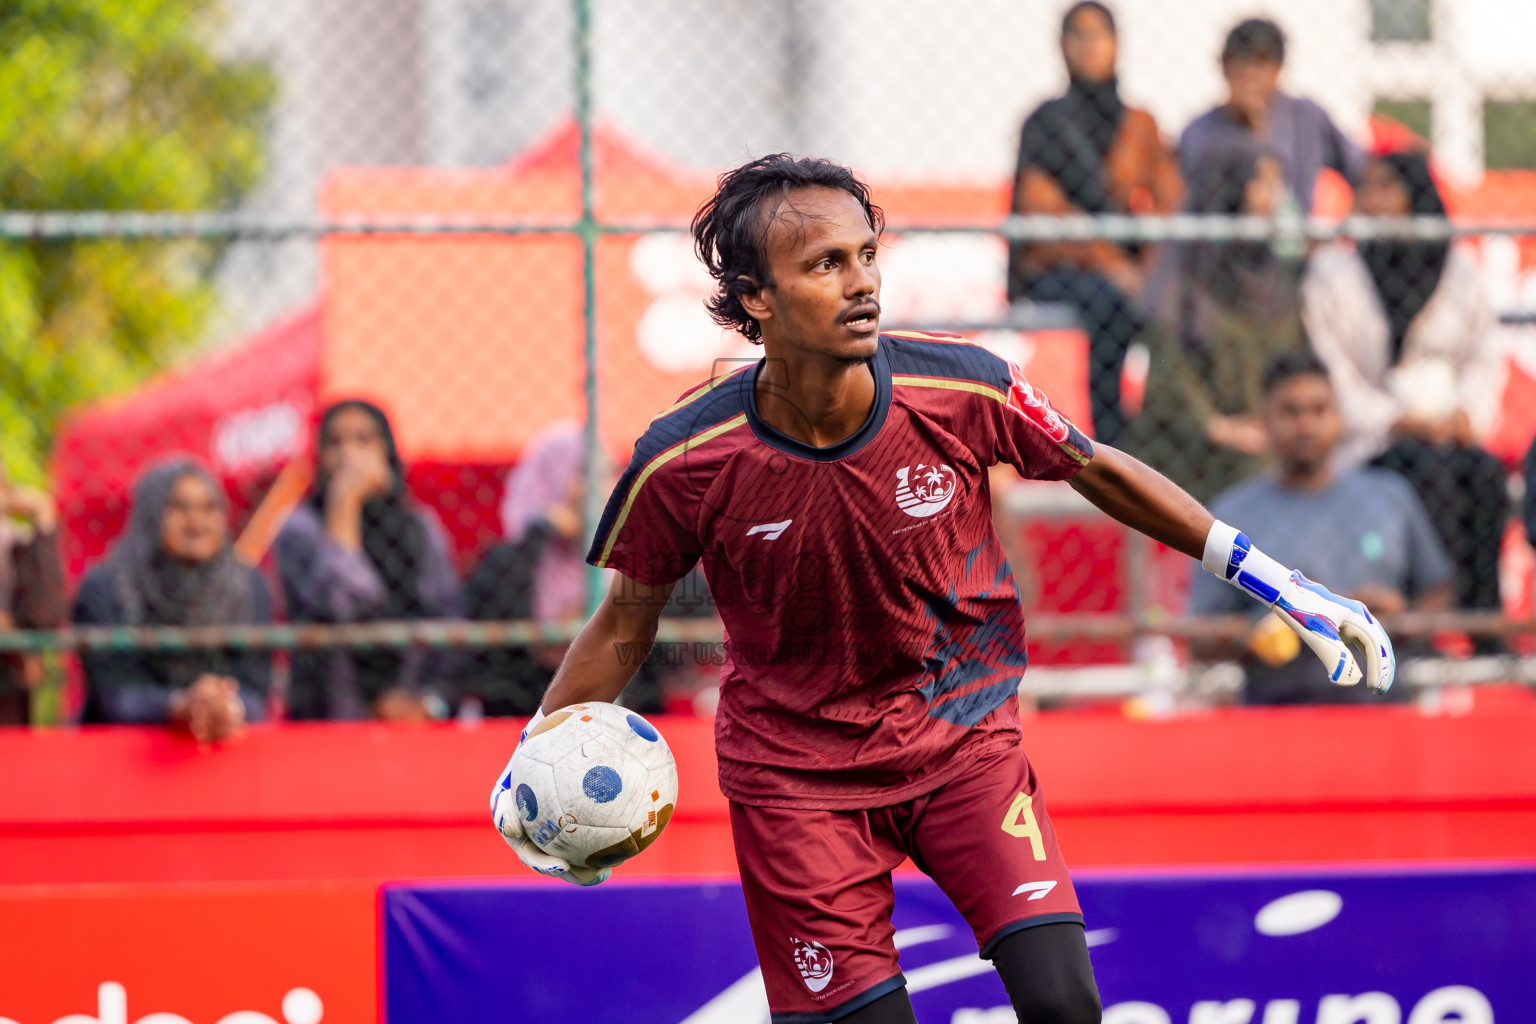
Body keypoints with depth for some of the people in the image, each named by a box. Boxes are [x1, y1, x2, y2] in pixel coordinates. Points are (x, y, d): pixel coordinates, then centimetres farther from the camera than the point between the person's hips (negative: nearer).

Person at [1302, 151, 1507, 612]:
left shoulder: (1458, 267, 14)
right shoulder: (1333, 270, 3)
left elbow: (1485, 358, 15)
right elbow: (1328, 372, -3)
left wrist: (1466, 414, -6)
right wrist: (1397, 421, -14)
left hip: (1449, 432, 3)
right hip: (1366, 437, -3)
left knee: (1484, 470, -30)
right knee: (1429, 467, -35)